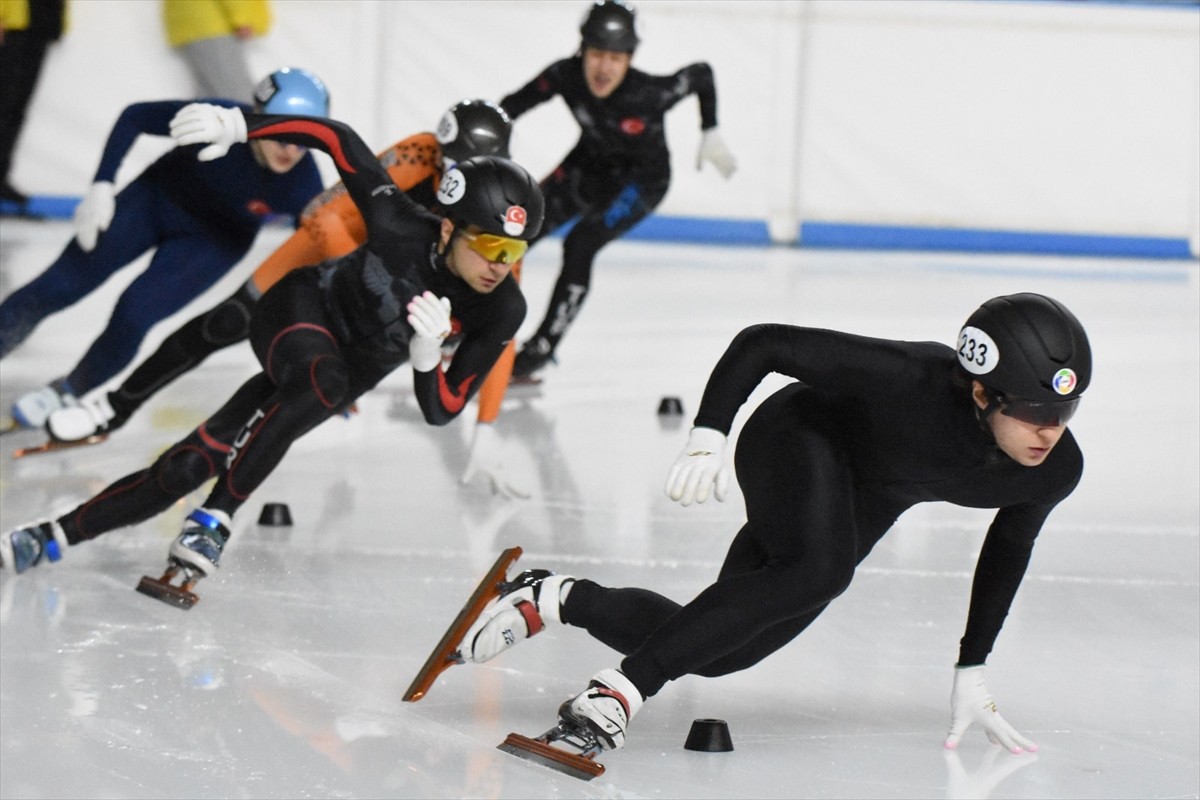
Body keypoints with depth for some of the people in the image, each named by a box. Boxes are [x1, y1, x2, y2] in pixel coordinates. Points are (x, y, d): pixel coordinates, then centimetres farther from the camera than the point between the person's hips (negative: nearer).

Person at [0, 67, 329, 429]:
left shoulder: (304, 185, -29)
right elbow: (134, 117, -18)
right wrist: (102, 186, -25)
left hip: (216, 243, 0)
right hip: (158, 196, 0)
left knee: (134, 313, -16)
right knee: (57, 288, -1)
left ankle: (69, 392, 12)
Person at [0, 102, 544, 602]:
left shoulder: (502, 312, -23)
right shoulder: (401, 228, -31)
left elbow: (441, 410, -19)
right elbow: (339, 140, -21)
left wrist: (426, 353, -40)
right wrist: (237, 124, -28)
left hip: (354, 367, 3)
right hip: (301, 312, -3)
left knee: (197, 461, -5)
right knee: (324, 381, -39)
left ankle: (55, 538, 4)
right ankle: (214, 518, -28)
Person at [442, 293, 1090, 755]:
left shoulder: (1055, 469, -22)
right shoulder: (911, 380, -39)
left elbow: (1007, 550, 0)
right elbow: (761, 343, -28)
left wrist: (972, 672, 5)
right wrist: (707, 433, -37)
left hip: (866, 499, 6)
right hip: (799, 439, -6)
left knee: (715, 649, 4)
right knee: (818, 569, -39)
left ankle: (556, 599, 24)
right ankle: (622, 686, -31)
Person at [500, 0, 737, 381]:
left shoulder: (650, 92, -35)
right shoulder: (565, 75, -27)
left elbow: (701, 74, -18)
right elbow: (515, 104, -17)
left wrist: (710, 135, -12)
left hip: (642, 180, -5)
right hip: (590, 163, 5)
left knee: (580, 245, -22)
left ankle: (542, 348, -10)